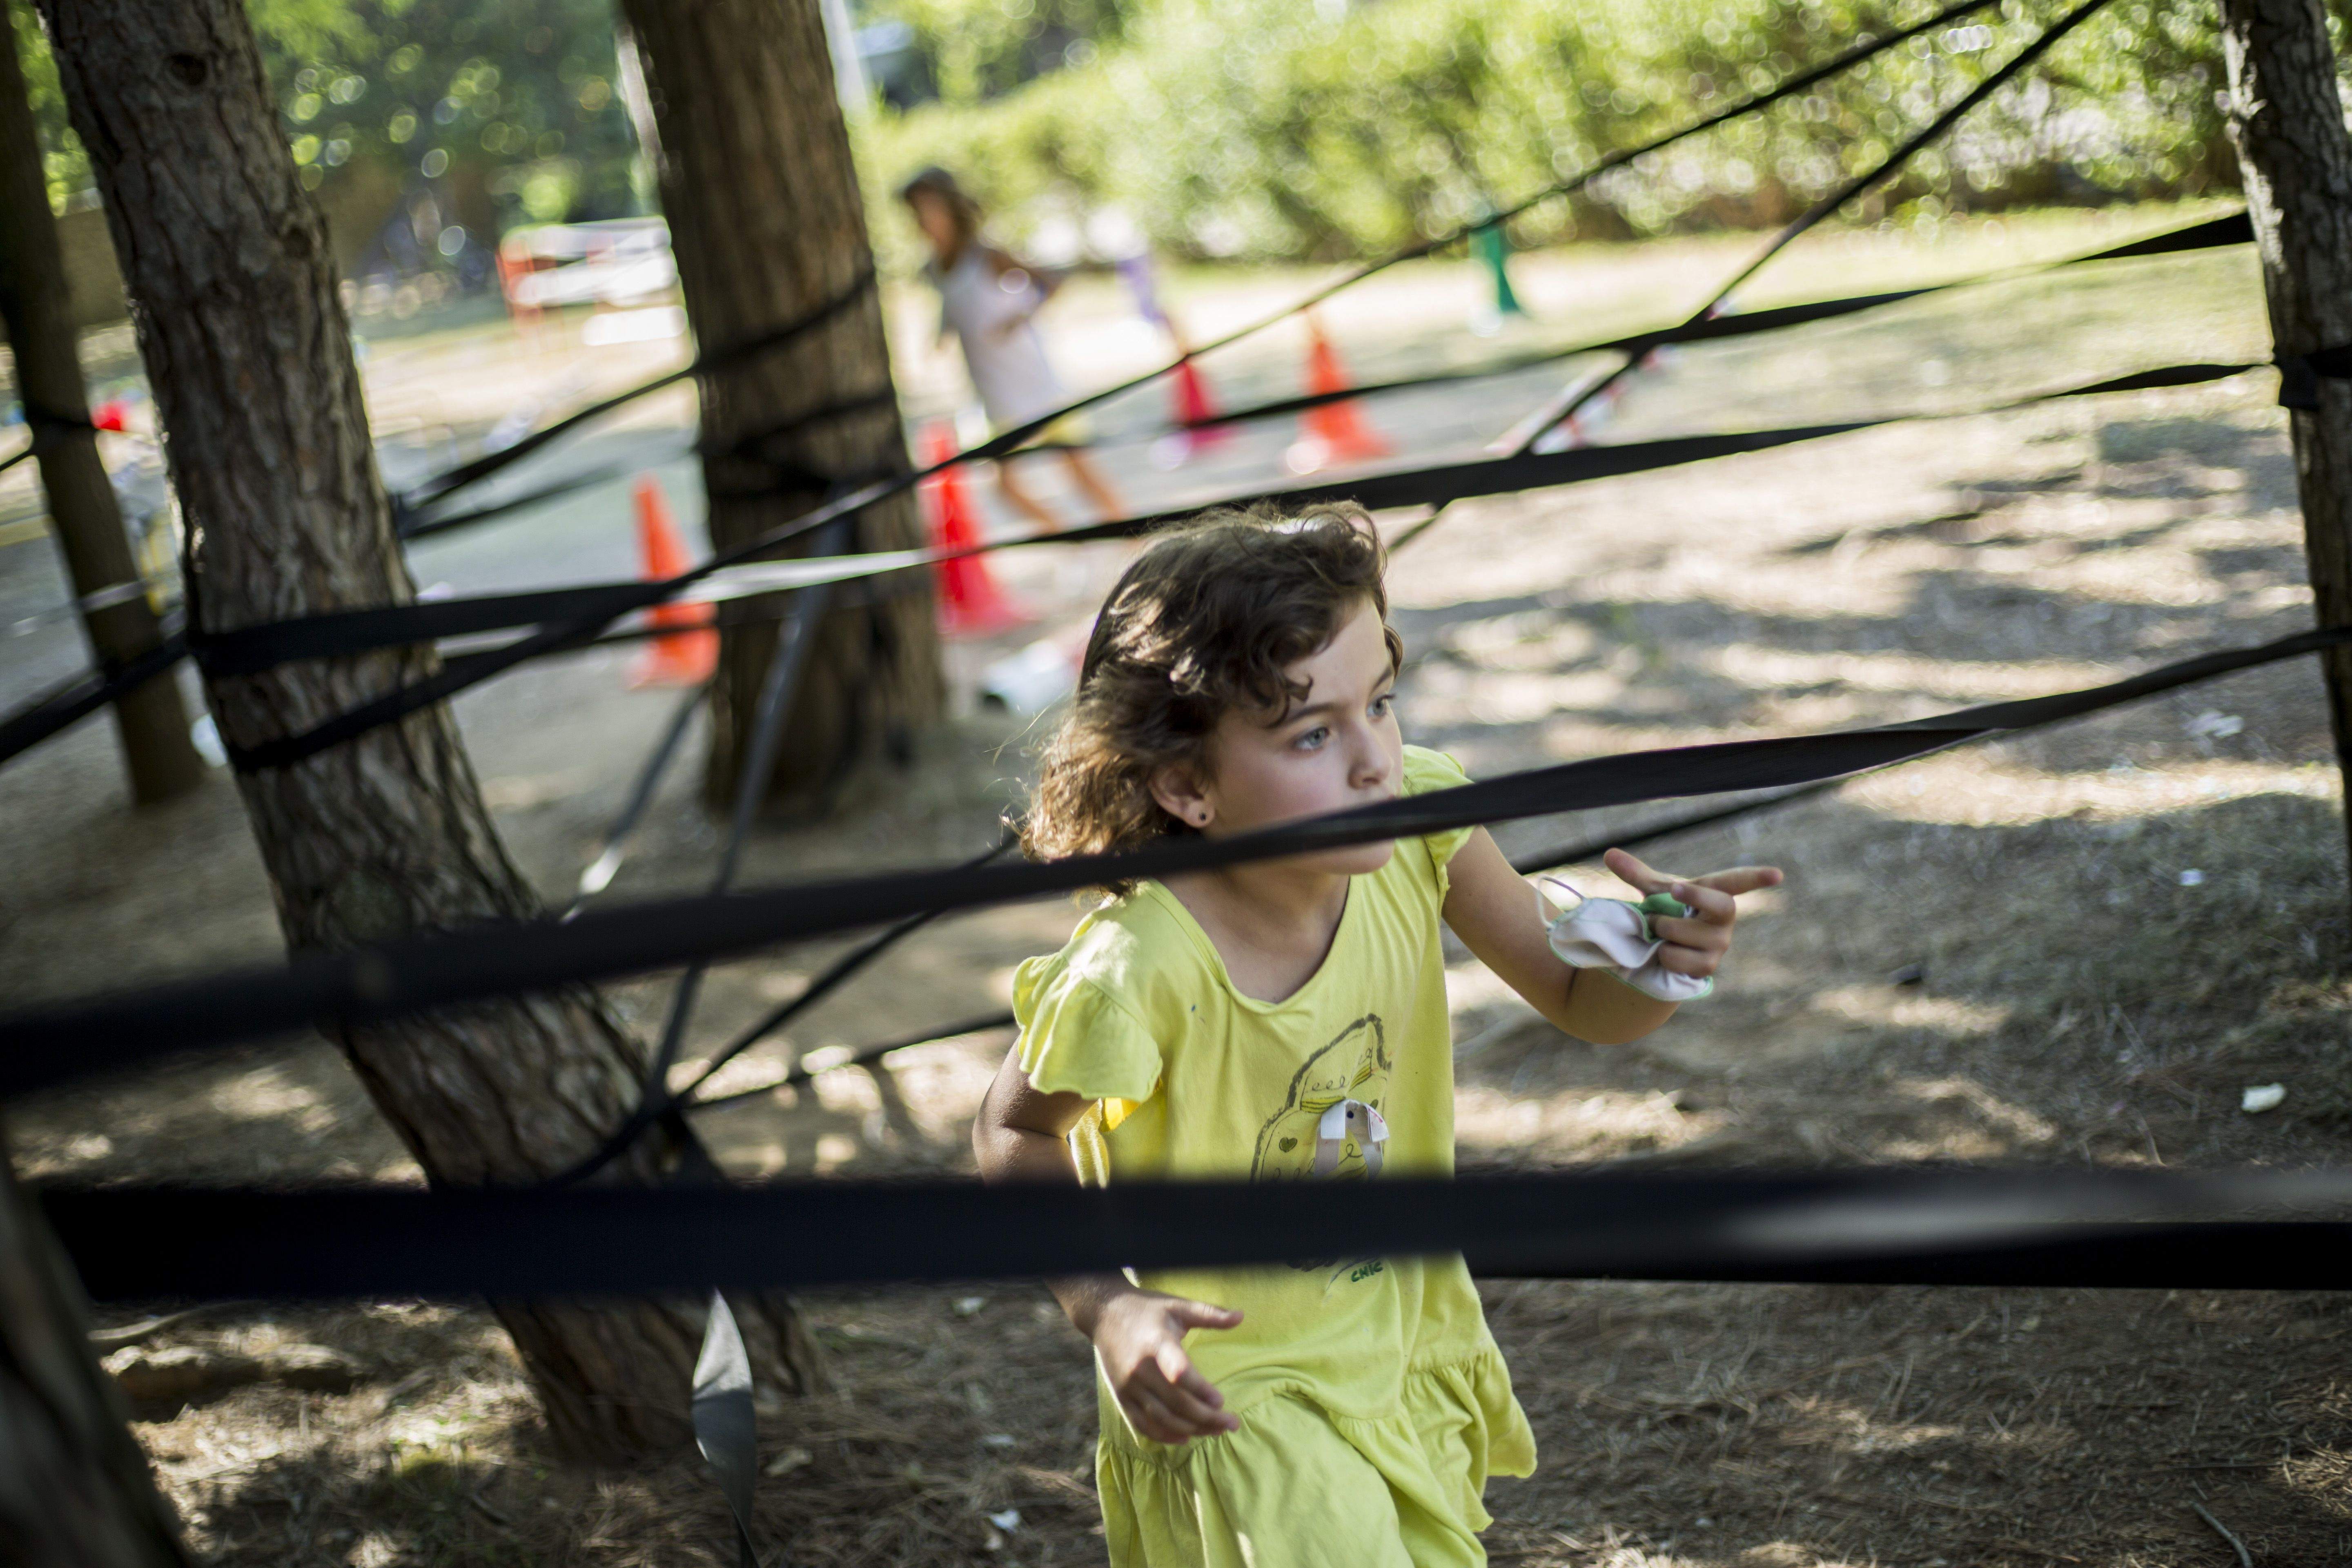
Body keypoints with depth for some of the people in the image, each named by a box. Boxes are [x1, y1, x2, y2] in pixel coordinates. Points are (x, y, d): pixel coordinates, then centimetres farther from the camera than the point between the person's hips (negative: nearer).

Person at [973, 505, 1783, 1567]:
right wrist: (1108, 1308, -28)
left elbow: (1583, 1005, -10)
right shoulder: (1137, 974, -33)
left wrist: (1658, 960, -33)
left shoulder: (1415, 823, -19)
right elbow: (1014, 1134, -14)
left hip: (1405, 1346, 6)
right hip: (1230, 1396, -5)